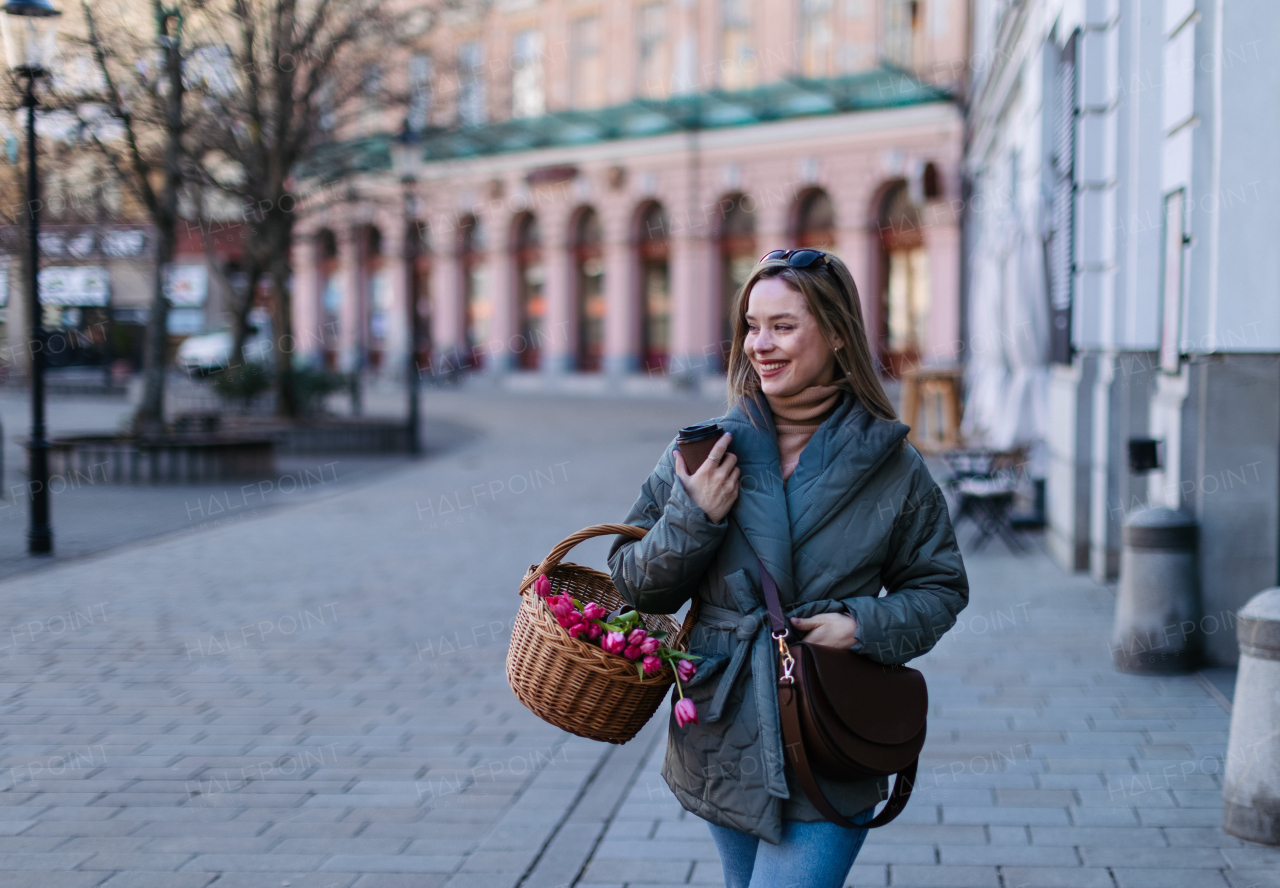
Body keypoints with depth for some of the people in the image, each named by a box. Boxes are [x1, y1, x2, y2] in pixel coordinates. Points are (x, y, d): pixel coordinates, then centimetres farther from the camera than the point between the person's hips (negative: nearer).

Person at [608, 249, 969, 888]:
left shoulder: (890, 465, -3)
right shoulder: (708, 447, 0)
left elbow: (940, 588, 7)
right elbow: (634, 583, 4)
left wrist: (864, 625, -11)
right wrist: (692, 518, -14)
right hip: (721, 747, 3)